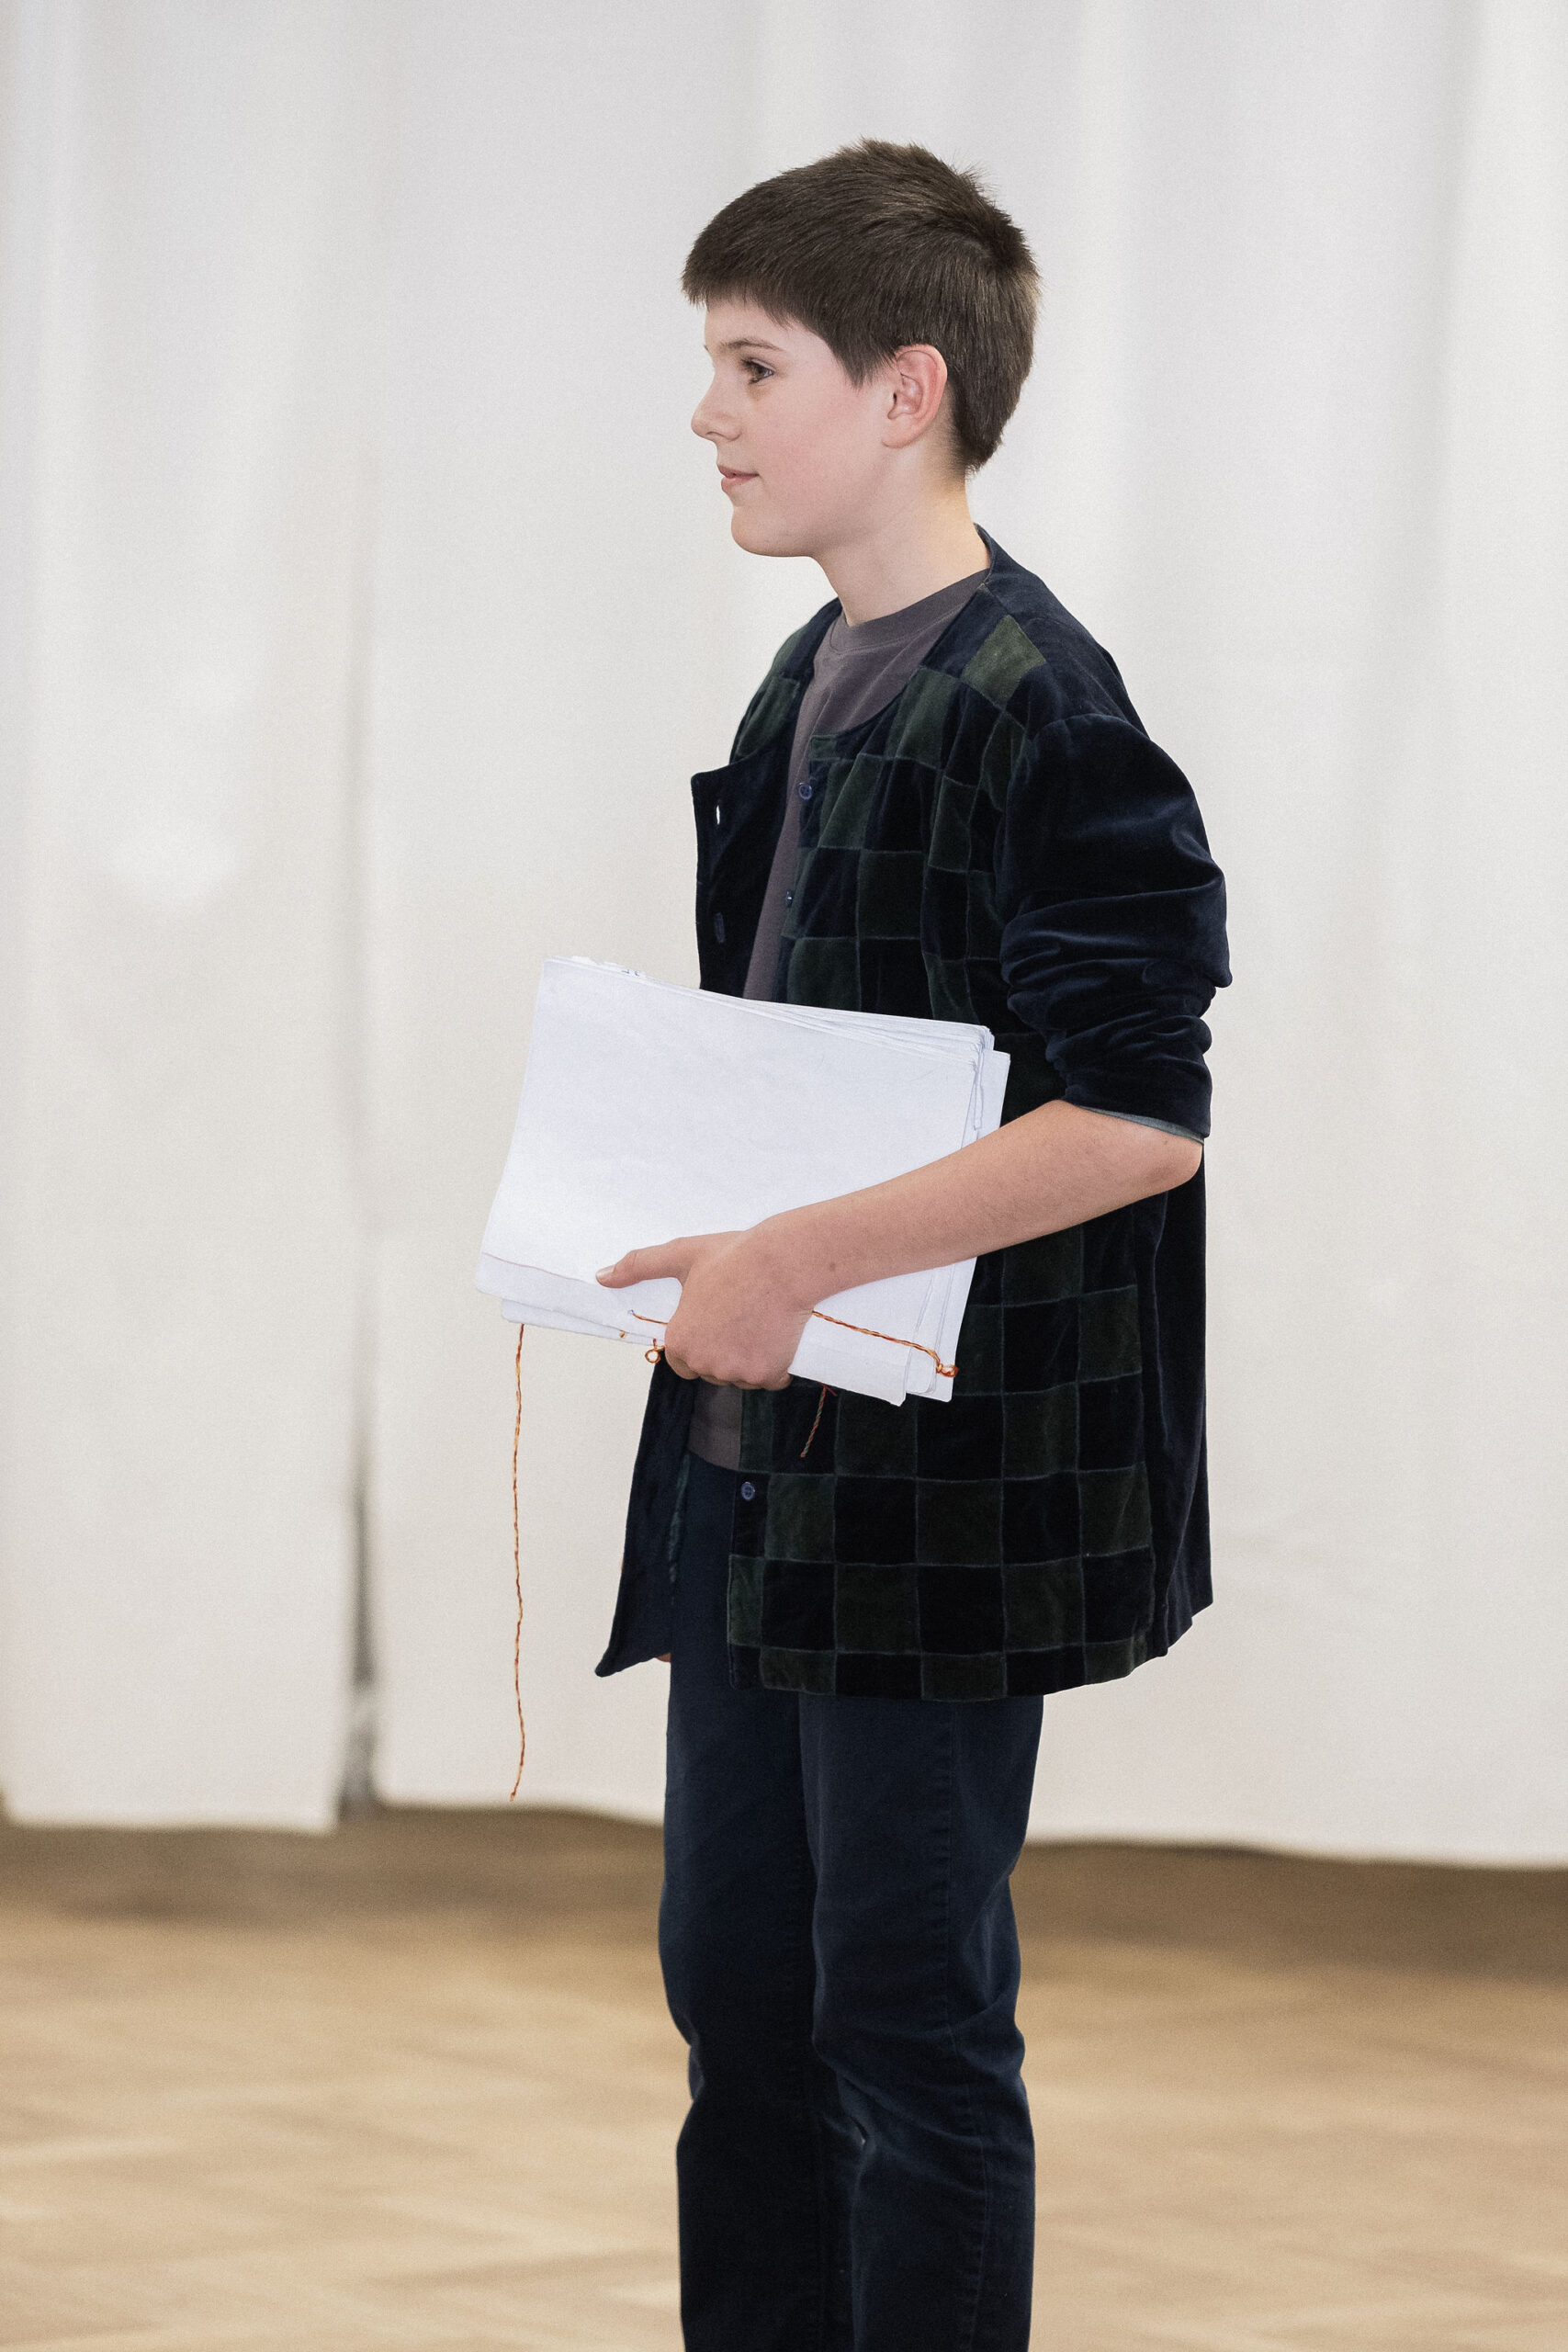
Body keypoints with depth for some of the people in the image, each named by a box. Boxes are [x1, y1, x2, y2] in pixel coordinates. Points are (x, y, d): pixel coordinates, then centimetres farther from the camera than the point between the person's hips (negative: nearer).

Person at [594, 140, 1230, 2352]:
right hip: (758, 1456, 9)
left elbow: (1138, 1117, -24)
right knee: (735, 1986, 15)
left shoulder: (1030, 709, -16)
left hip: (932, 1484, -9)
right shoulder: (810, 685, 12)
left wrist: (799, 1259, -24)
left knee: (908, 2022, 0)